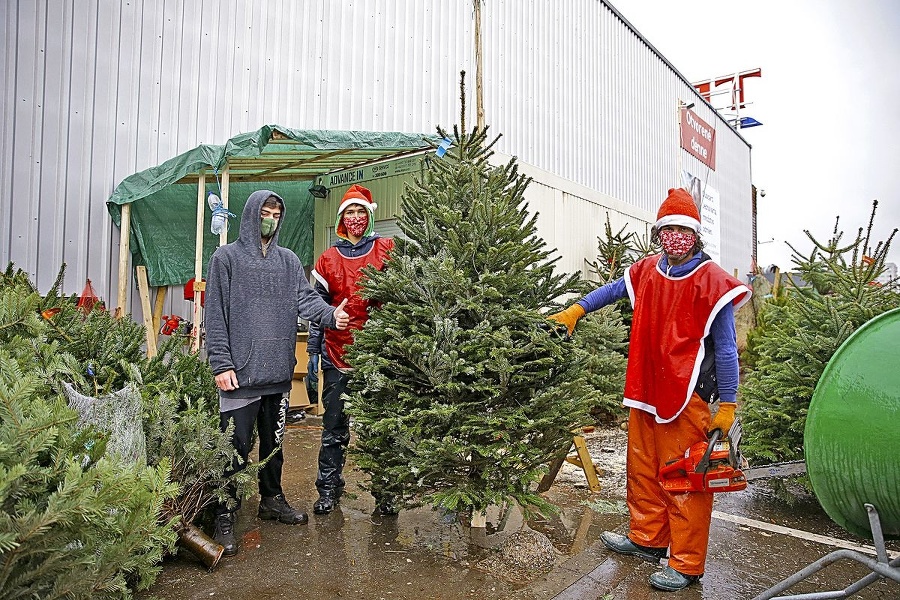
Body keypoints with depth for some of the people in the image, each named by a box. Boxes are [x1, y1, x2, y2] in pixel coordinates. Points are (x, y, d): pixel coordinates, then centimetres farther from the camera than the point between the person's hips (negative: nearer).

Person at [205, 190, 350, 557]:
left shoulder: (289, 261, 13)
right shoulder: (226, 257, 0)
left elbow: (305, 298, 0)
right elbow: (215, 316, -5)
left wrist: (330, 314, -21)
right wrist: (221, 363, -11)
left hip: (279, 371, 5)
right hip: (241, 372, -5)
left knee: (274, 442, 18)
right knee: (236, 447, -1)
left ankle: (272, 499, 35)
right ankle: (225, 515, 15)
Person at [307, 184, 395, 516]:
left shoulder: (387, 251, 4)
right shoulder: (328, 259, 9)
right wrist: (313, 351, 6)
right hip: (338, 354, 1)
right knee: (334, 426, 9)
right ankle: (328, 488, 23)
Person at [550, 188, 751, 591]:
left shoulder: (712, 282, -10)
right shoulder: (648, 271, 6)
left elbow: (725, 350, -9)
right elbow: (613, 290, 26)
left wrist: (727, 406, -9)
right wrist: (575, 311, 17)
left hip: (687, 397, -6)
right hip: (645, 391, 6)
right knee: (643, 469, 16)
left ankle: (686, 565, 15)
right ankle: (647, 540, 34)